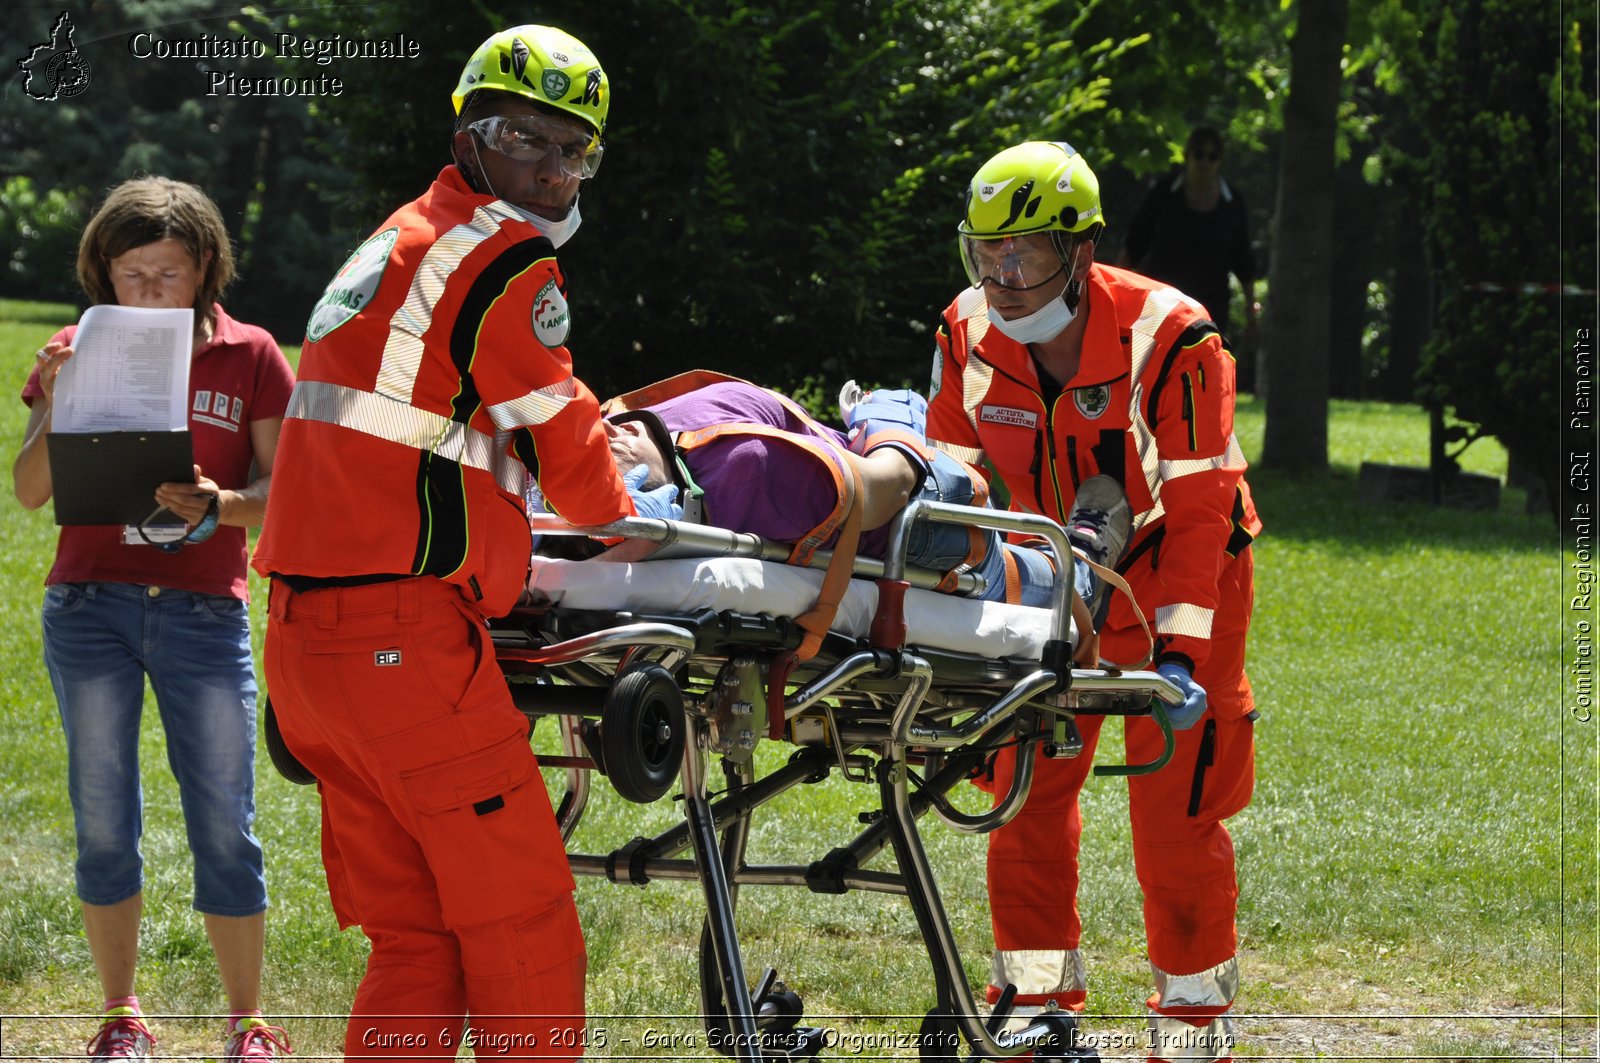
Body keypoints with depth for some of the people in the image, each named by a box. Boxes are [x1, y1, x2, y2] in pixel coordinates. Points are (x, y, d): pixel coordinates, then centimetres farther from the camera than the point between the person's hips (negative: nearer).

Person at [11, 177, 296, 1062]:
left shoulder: (250, 357, 5)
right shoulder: (80, 353, 6)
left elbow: (280, 492, 0)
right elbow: (31, 492, 1)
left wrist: (214, 506, -19)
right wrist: (59, 401, -14)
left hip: (205, 613, -1)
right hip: (90, 605, 1)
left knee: (224, 825, -3)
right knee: (103, 823, 3)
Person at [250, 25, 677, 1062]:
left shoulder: (399, 242, 22)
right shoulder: (505, 260, -7)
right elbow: (561, 442, -1)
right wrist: (635, 514, 18)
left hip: (308, 628, 9)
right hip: (403, 635, -9)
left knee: (418, 939, 11)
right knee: (523, 923, -2)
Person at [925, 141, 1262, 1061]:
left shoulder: (1170, 339, -26)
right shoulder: (968, 334, -12)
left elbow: (1197, 509, -23)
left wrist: (1182, 648, -29)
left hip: (1170, 572, -5)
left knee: (1175, 805, -5)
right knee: (1025, 786, 5)